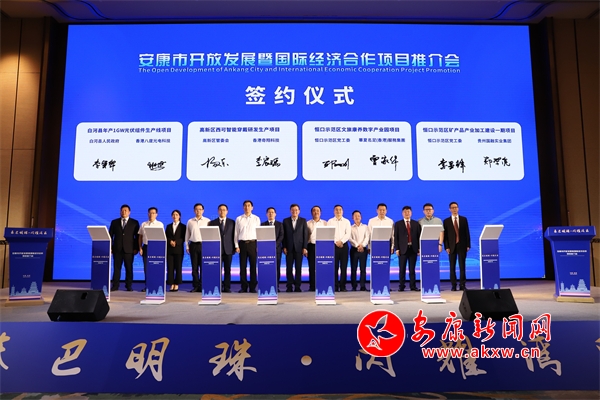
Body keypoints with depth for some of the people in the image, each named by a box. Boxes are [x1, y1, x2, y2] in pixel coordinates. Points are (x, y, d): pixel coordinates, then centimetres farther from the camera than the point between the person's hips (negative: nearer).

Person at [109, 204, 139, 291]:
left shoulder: (134, 222, 6)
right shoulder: (114, 222, 11)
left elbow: (137, 236, 3)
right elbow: (110, 235, 11)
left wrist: (136, 248, -4)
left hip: (129, 249, -1)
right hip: (117, 249, 2)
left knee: (129, 268, 2)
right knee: (117, 268, 2)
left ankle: (128, 286, 9)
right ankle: (115, 286, 7)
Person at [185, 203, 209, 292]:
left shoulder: (207, 221, 4)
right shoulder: (190, 221, 10)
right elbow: (187, 235, 13)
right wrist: (187, 246, 8)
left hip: (204, 245, -2)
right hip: (193, 245, 2)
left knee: (203, 266, -2)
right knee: (194, 267, 3)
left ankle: (202, 286, 4)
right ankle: (196, 286, 9)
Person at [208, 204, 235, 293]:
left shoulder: (232, 222, 10)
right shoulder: (212, 223, 8)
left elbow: (234, 235, 8)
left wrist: (234, 247, 0)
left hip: (228, 249, 1)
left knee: (227, 270, 2)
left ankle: (227, 287, 6)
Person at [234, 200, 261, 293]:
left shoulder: (256, 219, 6)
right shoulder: (239, 219, 7)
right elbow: (236, 233, 7)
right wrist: (236, 246, 1)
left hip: (253, 243, -1)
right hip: (242, 243, 1)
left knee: (253, 265, 1)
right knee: (243, 266, 3)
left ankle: (253, 287, 9)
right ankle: (244, 287, 12)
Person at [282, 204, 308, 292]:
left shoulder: (303, 221, 5)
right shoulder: (285, 221, 6)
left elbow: (305, 234, 2)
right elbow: (284, 235, 5)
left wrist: (305, 247, -5)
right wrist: (284, 247, -3)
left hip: (299, 247, 0)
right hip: (289, 248, 1)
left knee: (298, 268, 1)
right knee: (289, 268, 1)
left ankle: (298, 286, 8)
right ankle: (289, 286, 7)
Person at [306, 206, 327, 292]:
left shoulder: (325, 223, 8)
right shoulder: (308, 223, 10)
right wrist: (305, 249, -1)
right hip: (311, 246, 1)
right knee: (312, 267, 2)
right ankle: (312, 287, 8)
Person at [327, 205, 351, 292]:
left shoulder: (346, 221, 11)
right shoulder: (330, 221, 9)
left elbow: (348, 234, 0)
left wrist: (341, 241, -14)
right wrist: (336, 242, -11)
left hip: (344, 245, 1)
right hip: (333, 245, -1)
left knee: (344, 266, -1)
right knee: (334, 266, -2)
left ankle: (342, 286, 3)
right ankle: (335, 286, 1)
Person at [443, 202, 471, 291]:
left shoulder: (464, 219, 8)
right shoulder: (446, 221, 5)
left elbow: (467, 233, 6)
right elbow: (445, 235, 2)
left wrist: (468, 245, -1)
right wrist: (446, 247, -6)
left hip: (462, 246, 0)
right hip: (452, 246, 0)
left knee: (462, 266, 0)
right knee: (452, 267, 2)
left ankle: (463, 285, 5)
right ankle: (453, 285, 7)